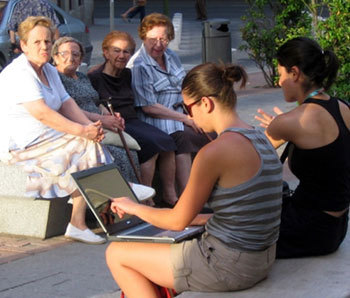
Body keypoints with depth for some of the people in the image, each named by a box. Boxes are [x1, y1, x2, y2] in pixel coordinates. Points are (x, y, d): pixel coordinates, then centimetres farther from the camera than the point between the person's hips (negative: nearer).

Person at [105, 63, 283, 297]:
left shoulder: (214, 152, -21)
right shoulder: (261, 139, 5)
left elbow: (178, 221, -10)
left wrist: (133, 207, 6)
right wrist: (203, 218, 18)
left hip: (228, 267, -9)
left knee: (116, 254, 6)